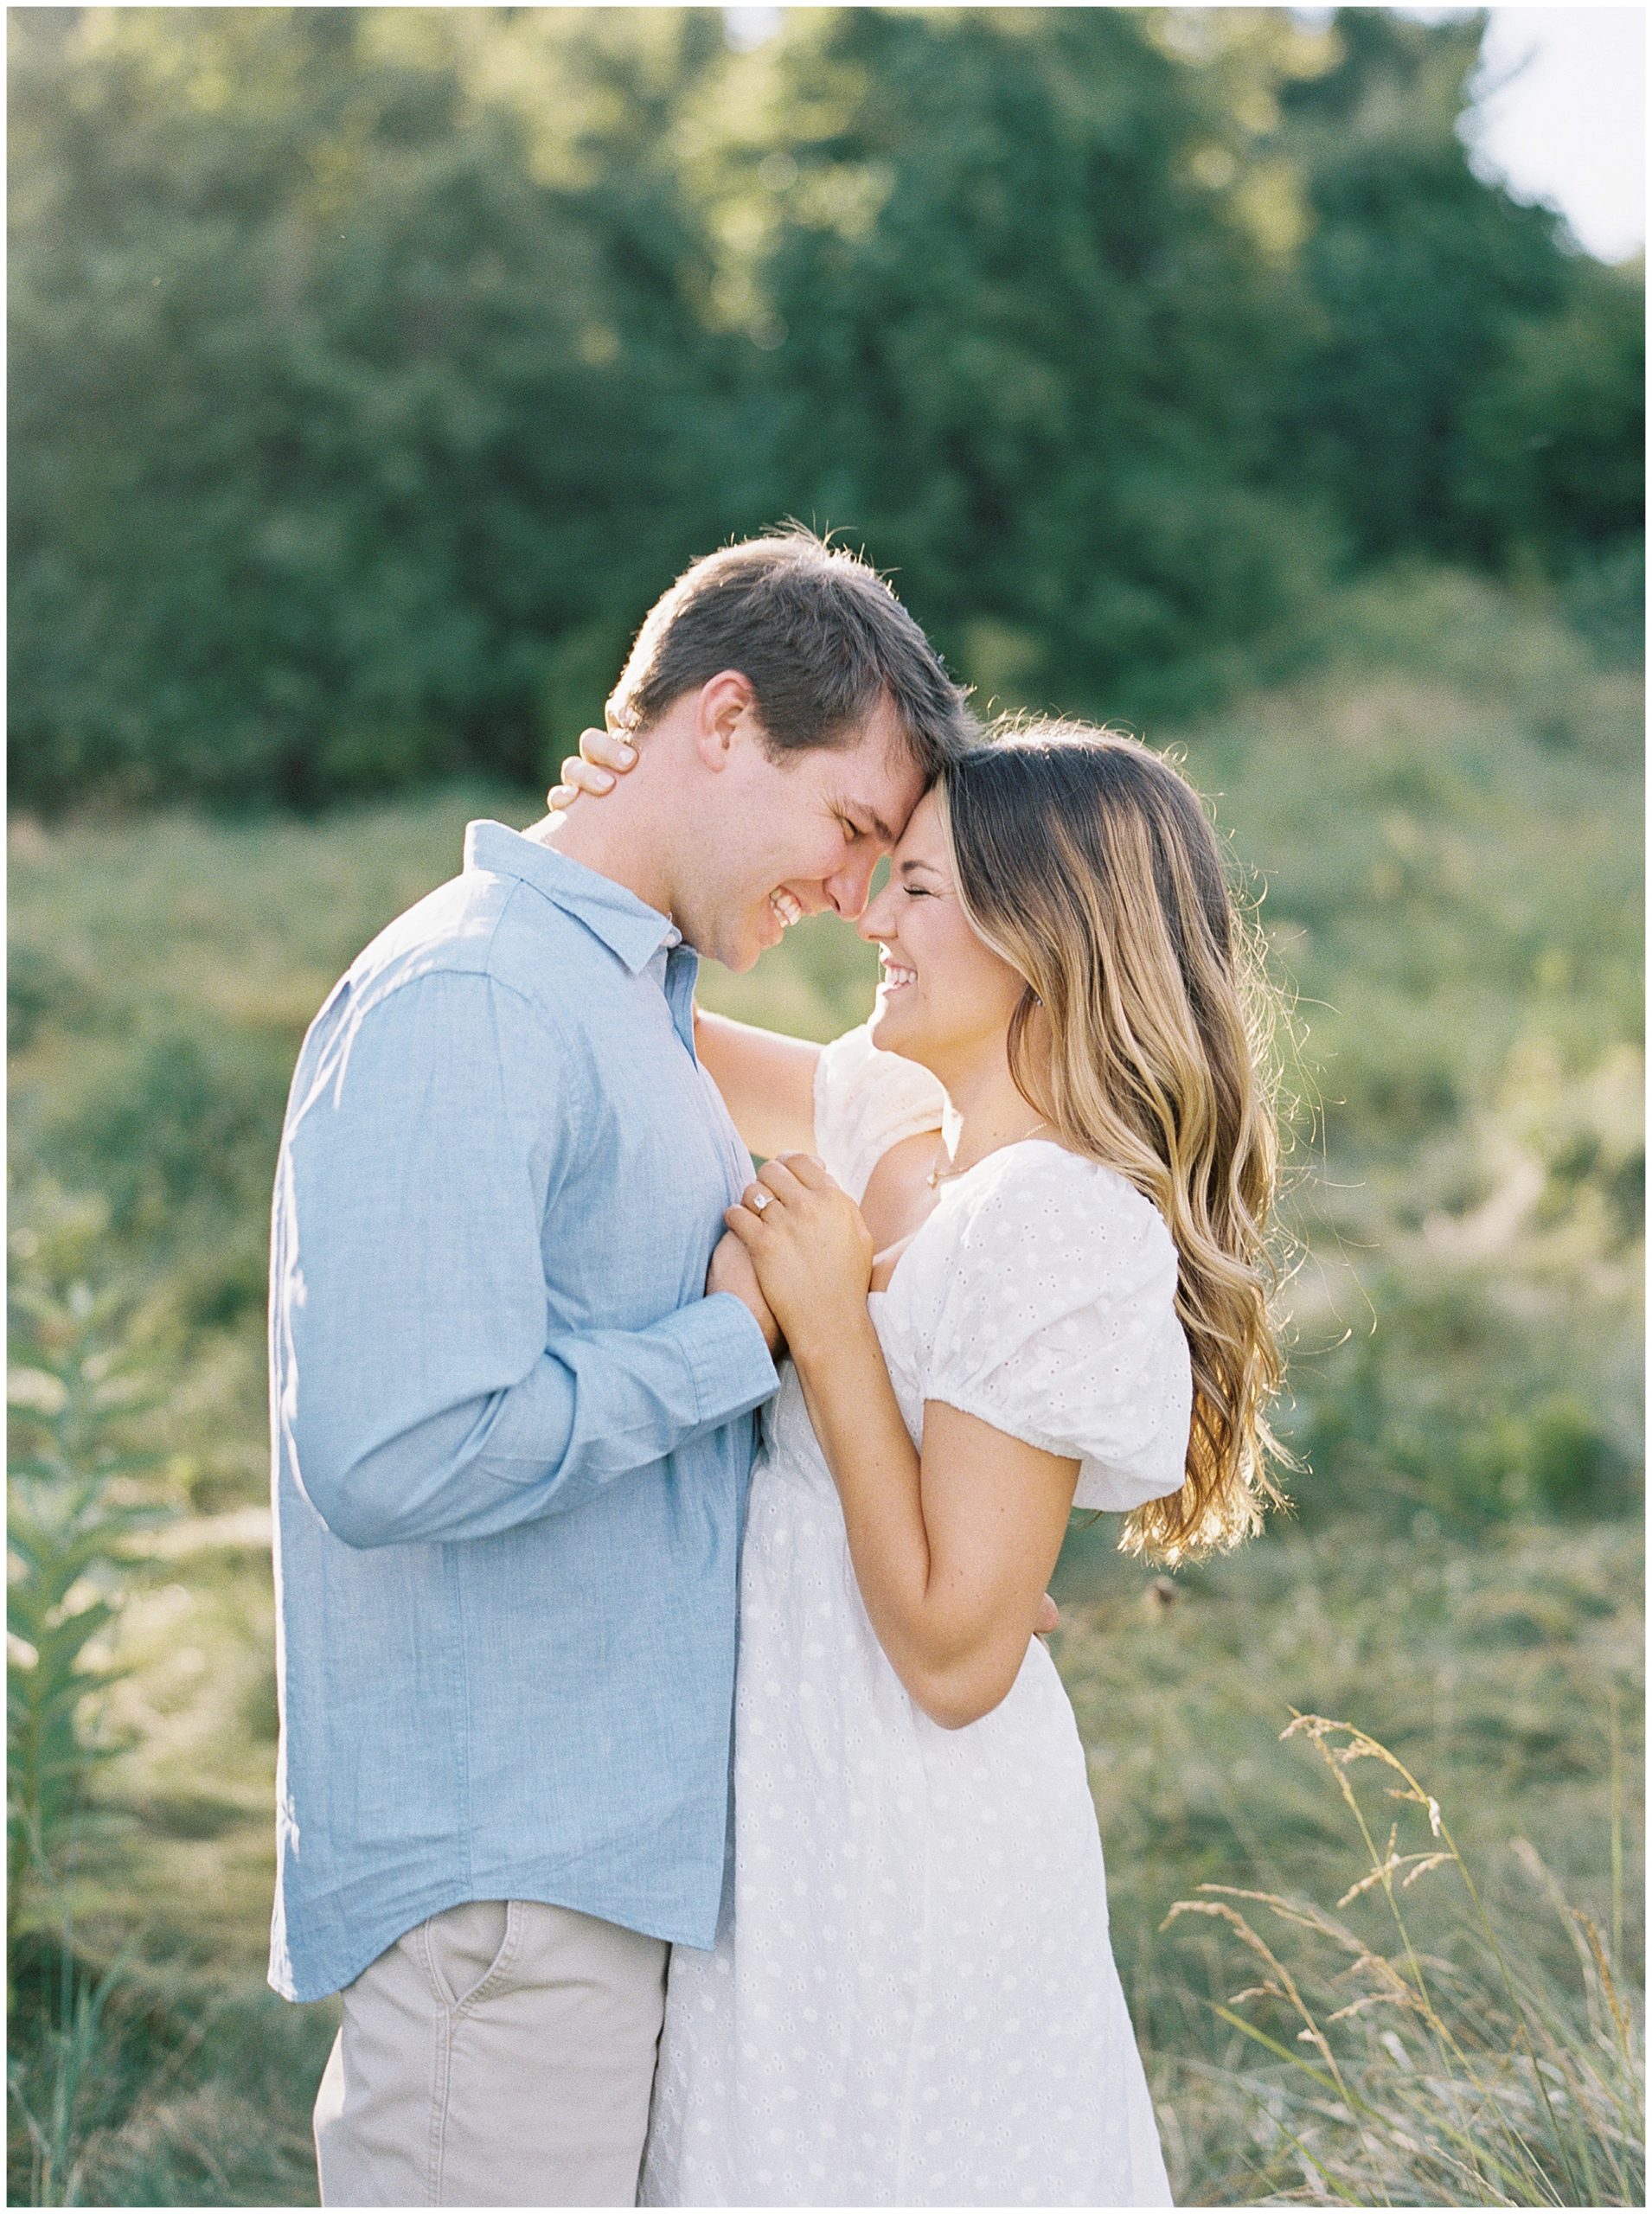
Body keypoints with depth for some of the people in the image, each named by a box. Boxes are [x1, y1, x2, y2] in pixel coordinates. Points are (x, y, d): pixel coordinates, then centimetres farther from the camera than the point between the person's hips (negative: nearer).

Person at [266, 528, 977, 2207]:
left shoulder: (640, 1000, 16)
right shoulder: (465, 1003, -16)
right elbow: (398, 1453, -25)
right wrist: (743, 1335, -15)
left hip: (620, 1841, 10)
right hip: (498, 1869, -9)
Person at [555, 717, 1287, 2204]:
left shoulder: (1055, 1227, -23)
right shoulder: (901, 1116, 3)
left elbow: (956, 1653, -24)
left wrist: (829, 1325, -22)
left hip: (909, 1846, -8)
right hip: (811, 1802, 8)